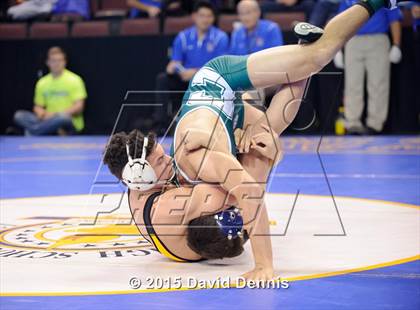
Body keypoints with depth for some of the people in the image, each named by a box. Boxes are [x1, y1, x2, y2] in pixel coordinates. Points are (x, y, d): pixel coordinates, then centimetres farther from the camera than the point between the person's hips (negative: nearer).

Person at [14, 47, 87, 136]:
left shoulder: (74, 80, -1)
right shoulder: (42, 83, 12)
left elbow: (79, 107, -8)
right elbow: (38, 106, 17)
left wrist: (56, 114, -19)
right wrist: (41, 113, -9)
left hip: (69, 124, -4)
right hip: (49, 121, 5)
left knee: (63, 117, -41)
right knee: (19, 115, -17)